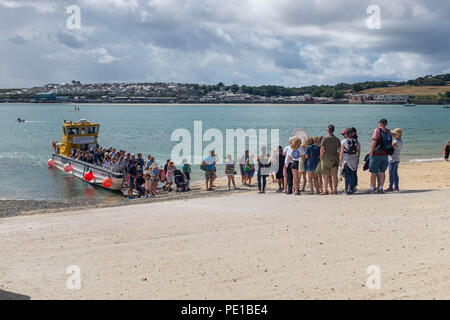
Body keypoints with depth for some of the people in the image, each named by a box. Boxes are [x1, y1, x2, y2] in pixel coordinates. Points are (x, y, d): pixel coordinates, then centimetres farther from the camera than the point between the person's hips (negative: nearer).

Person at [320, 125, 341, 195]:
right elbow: (339, 150, 4)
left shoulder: (325, 138, -7)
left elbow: (322, 149, -9)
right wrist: (337, 157, 15)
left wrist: (321, 157, 3)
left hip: (326, 158, -3)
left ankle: (325, 190, -3)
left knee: (326, 175, -1)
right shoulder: (337, 139, 5)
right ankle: (335, 190, 10)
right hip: (335, 158, 4)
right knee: (334, 175, 7)